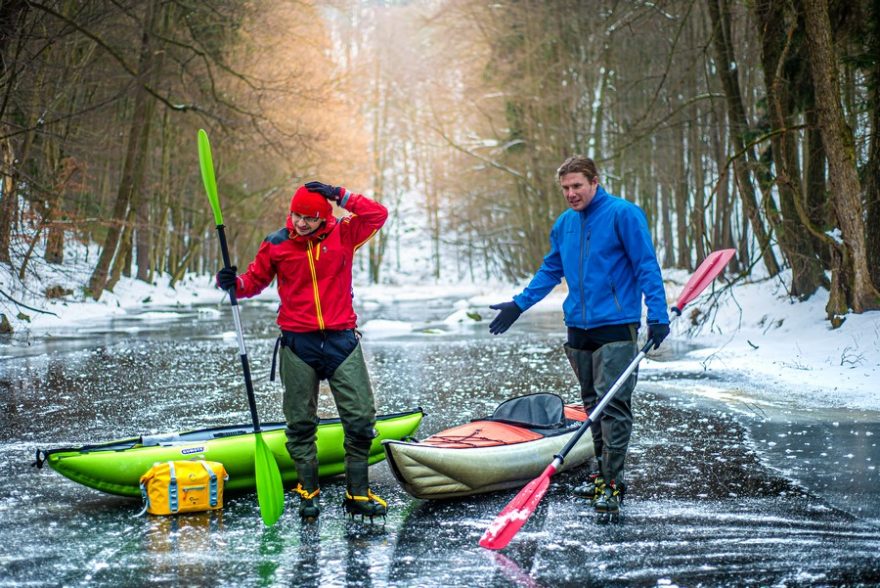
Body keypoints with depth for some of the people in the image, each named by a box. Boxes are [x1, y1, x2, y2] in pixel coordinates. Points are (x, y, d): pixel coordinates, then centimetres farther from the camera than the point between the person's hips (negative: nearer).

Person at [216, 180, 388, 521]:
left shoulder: (343, 234, 2)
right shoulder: (276, 245, 2)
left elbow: (378, 215, -7)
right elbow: (255, 280, 10)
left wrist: (340, 196, -12)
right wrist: (234, 283, -10)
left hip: (341, 340, 0)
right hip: (298, 343, 0)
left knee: (361, 418, -3)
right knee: (300, 423, 5)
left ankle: (357, 493, 6)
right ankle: (308, 493, 15)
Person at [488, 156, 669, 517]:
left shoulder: (623, 214, -7)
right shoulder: (564, 224, 13)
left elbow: (647, 267, -9)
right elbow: (550, 271, 24)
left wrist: (657, 314, -16)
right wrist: (519, 304, 19)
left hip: (615, 328, -7)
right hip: (579, 328, 7)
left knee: (612, 403, -11)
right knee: (593, 403, 13)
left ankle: (612, 484, -9)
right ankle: (603, 473, 23)